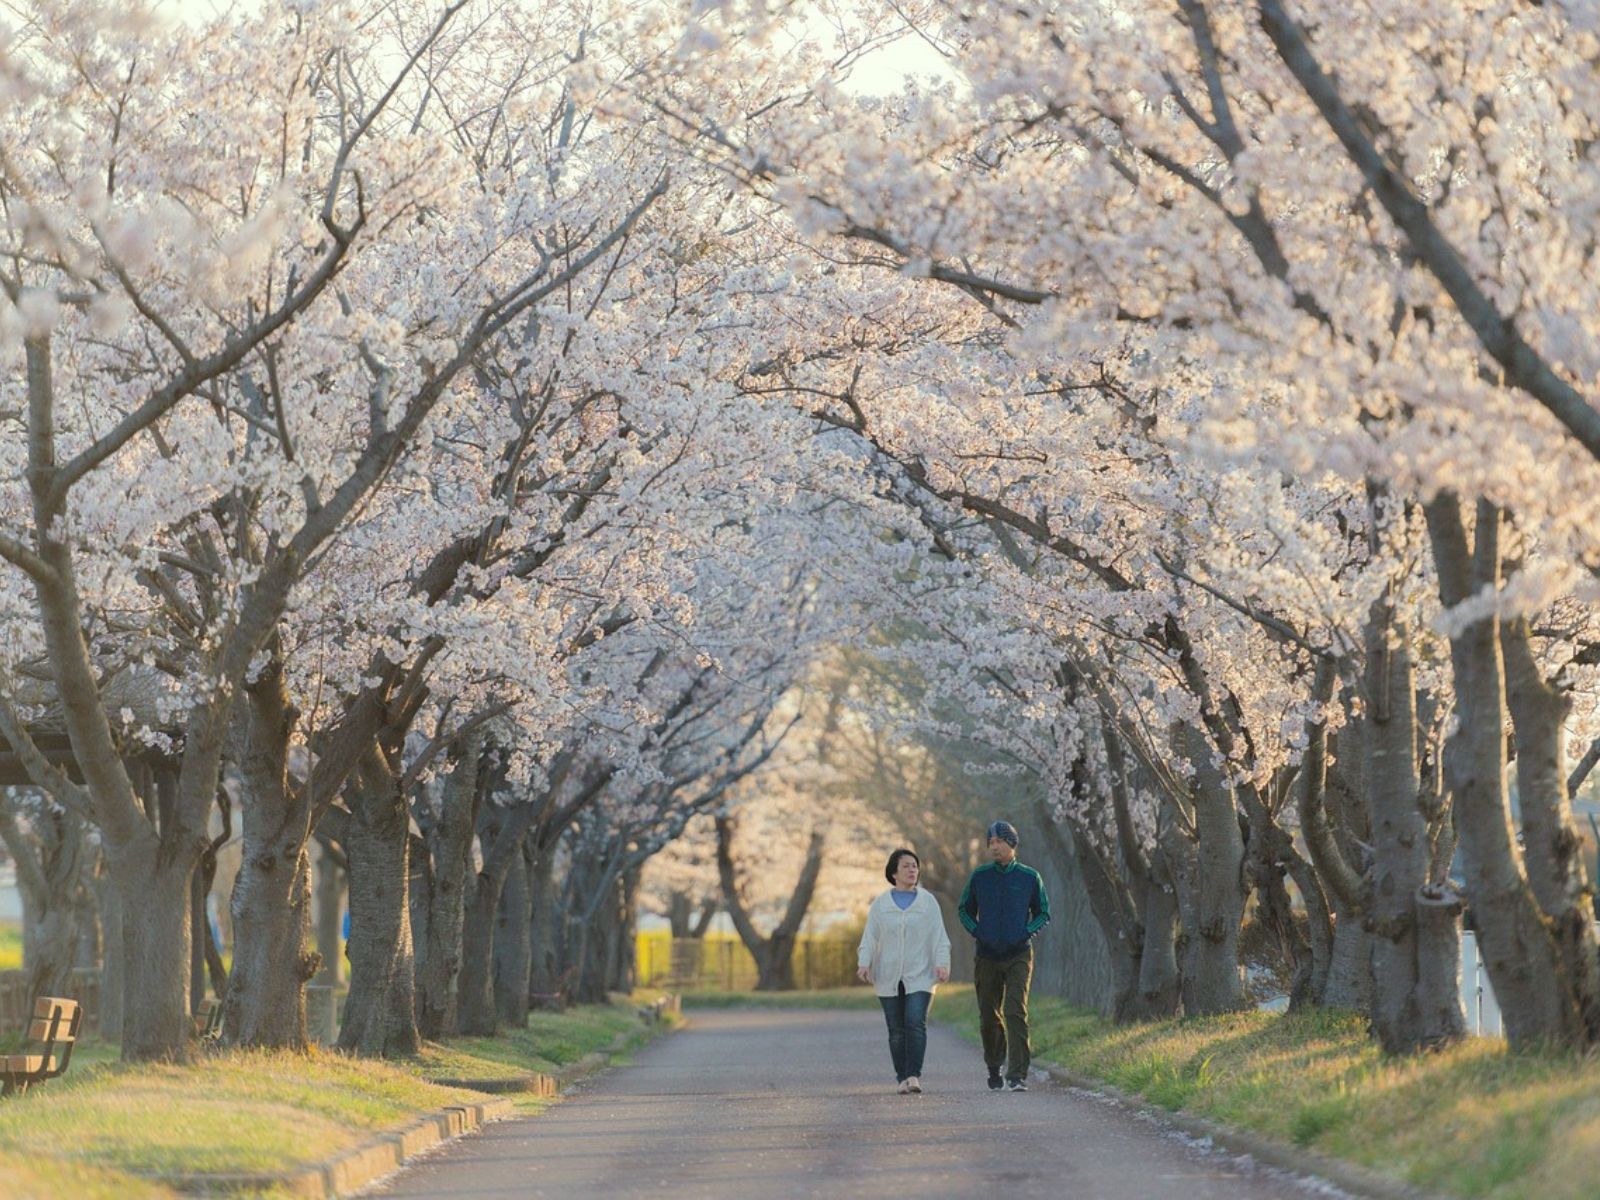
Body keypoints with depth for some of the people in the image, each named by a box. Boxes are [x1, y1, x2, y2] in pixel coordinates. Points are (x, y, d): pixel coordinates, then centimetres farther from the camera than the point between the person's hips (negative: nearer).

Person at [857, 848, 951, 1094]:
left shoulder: (928, 902, 7)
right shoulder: (880, 905, 9)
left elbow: (939, 937, 3)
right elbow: (870, 938, 5)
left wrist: (942, 963, -12)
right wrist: (864, 963, -11)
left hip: (919, 977, -1)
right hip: (889, 979, 1)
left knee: (916, 1023, -17)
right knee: (896, 1030, 2)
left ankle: (914, 1075, -19)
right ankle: (902, 1078, 8)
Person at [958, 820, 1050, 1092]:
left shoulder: (1029, 877, 0)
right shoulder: (979, 876, 3)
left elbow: (1043, 914, 10)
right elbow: (965, 910, 15)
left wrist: (1026, 932, -6)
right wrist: (977, 932, -2)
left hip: (1018, 956, -2)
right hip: (987, 957, 2)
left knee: (1016, 1012, -16)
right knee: (989, 1017, 8)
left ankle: (1017, 1075, -18)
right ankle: (994, 1067, 31)